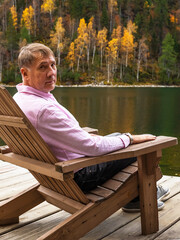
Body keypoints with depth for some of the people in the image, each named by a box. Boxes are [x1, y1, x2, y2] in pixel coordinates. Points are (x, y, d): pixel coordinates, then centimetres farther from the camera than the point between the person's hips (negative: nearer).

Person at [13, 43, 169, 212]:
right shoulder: (43, 109, -34)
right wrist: (130, 138, -15)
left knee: (117, 135, 24)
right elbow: (92, 147, -30)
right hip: (78, 176, -10)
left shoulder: (19, 99, -1)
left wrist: (84, 135, 12)